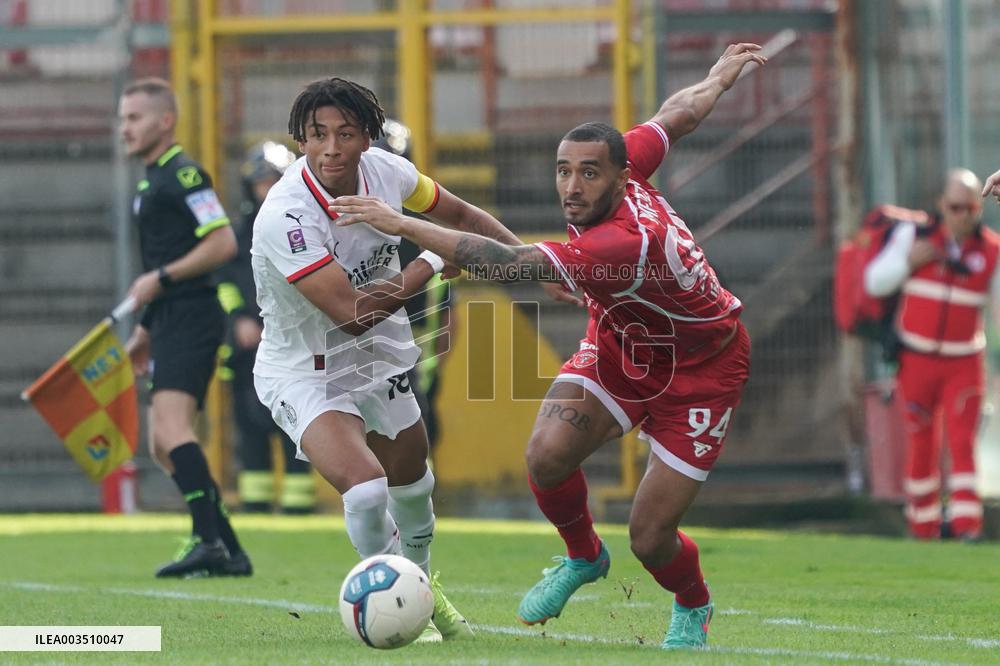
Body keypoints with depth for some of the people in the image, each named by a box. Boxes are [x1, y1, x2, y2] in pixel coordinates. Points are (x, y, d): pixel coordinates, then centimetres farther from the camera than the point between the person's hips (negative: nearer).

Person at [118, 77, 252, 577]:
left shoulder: (183, 174, -9)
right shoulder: (151, 181, 21)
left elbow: (223, 242, -17)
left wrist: (160, 278, -17)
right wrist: (146, 329, 24)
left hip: (192, 320, -11)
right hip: (171, 326, 11)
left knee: (171, 427, -23)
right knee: (163, 447, 10)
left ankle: (208, 542, -31)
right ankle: (229, 551, 12)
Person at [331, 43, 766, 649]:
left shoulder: (627, 241, -41)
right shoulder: (627, 171, -17)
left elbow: (505, 263, -46)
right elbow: (681, 114, 4)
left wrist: (402, 224, -44)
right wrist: (721, 76, 26)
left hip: (702, 368, -7)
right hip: (621, 345, 7)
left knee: (650, 540, -8)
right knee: (547, 455, -16)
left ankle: (693, 609, 29)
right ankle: (583, 558, 16)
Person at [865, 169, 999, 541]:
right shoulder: (914, 235, 0)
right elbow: (874, 282, 2)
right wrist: (908, 262, -13)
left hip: (964, 364, -1)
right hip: (916, 360, 1)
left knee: (963, 441, -11)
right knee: (922, 444, 4)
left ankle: (966, 522, -14)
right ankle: (923, 524, 15)